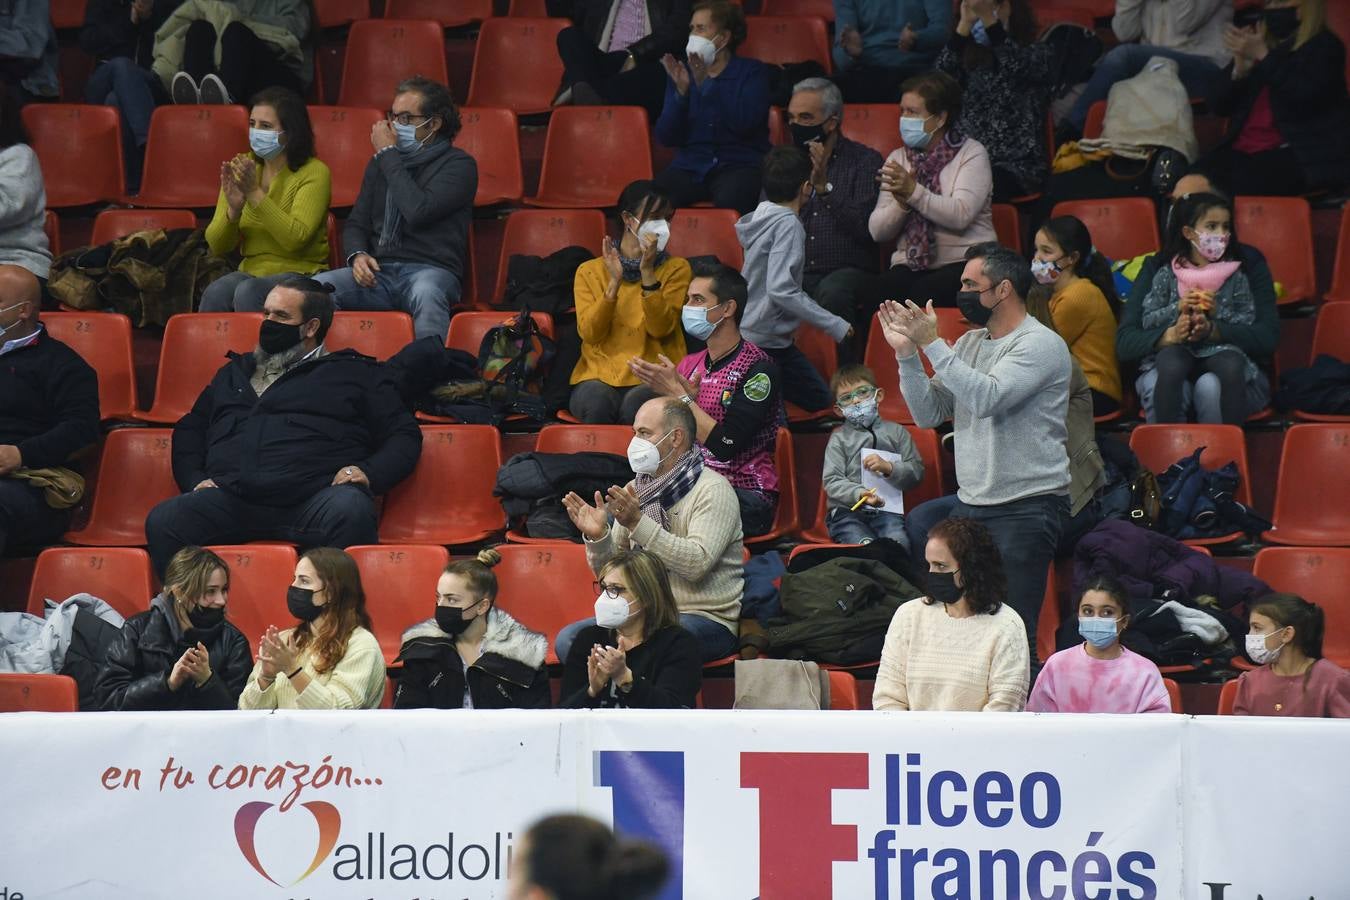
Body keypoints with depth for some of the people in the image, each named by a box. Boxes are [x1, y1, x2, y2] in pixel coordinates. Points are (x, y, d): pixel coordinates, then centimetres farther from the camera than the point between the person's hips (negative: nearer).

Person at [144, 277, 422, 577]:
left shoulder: (352, 372, 21)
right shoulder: (236, 372, 33)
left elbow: (404, 434, 16)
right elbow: (190, 429, 35)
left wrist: (369, 472, -4)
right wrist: (194, 479, 15)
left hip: (312, 499, -3)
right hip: (231, 500, 3)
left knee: (351, 510, -39)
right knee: (162, 522, -27)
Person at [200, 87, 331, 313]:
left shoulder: (314, 173, -5)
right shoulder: (242, 170, 9)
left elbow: (295, 238, -19)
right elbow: (217, 247, 7)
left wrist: (255, 193, -23)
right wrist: (233, 210, -13)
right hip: (251, 270, 4)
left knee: (248, 292, -34)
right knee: (215, 293, -29)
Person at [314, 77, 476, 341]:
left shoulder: (458, 165, 2)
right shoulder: (380, 163, 23)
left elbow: (418, 211, -14)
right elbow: (356, 223, 22)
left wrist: (388, 154, -3)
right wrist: (357, 255, -3)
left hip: (431, 271, -5)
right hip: (379, 271, 5)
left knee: (426, 294, -42)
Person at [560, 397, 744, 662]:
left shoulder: (713, 490, -8)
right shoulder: (634, 490, 12)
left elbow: (697, 563, -23)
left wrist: (638, 523, -27)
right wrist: (598, 536, -10)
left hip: (708, 619, -6)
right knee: (569, 639, -15)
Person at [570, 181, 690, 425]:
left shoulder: (676, 268, 9)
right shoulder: (590, 271, 11)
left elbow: (660, 328, -5)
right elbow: (590, 333, -2)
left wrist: (647, 272, -13)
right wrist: (614, 282, -12)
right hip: (599, 376, 1)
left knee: (636, 405, -36)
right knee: (597, 403, -35)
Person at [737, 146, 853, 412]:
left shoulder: (760, 218, 10)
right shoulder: (787, 224, -17)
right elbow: (781, 290, -25)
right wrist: (835, 325, -21)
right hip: (766, 342, -9)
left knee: (819, 399, 11)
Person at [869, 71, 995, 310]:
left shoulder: (971, 154, 2)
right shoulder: (897, 159, 14)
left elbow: (960, 215, -15)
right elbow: (877, 232, 6)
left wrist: (913, 192, -20)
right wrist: (901, 202, -12)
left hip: (964, 263, -3)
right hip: (910, 264, 3)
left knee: (923, 295, -34)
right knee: (883, 289, -30)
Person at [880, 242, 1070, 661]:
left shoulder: (1041, 344, -9)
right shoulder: (969, 344, 15)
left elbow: (986, 397, -24)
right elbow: (929, 414, 10)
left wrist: (932, 344, -21)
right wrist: (907, 353, -1)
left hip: (1026, 511, -8)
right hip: (970, 503, 8)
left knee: (1012, 628, -13)